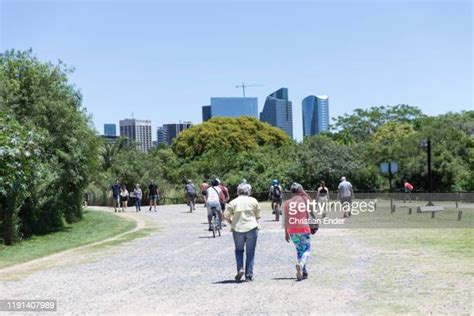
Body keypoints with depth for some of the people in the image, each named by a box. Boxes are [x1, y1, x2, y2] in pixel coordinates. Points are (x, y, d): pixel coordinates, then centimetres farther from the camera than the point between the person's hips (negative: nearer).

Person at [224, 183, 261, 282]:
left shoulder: (233, 202, 2)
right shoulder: (253, 201, 4)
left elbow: (226, 216, -4)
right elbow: (258, 216, 5)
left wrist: (232, 223, 12)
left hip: (237, 229, 0)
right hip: (251, 229, 0)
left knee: (239, 250, 19)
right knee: (250, 252, 8)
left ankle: (240, 268, 0)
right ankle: (249, 275, 7)